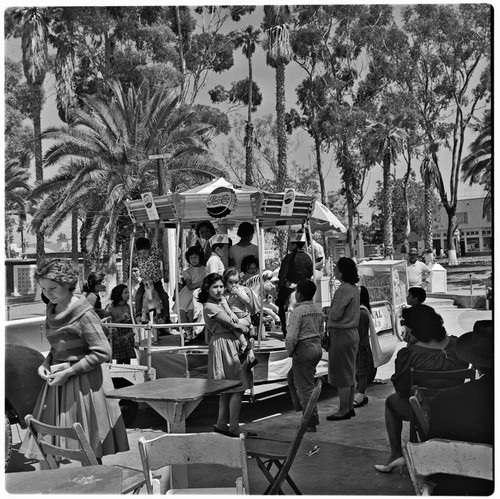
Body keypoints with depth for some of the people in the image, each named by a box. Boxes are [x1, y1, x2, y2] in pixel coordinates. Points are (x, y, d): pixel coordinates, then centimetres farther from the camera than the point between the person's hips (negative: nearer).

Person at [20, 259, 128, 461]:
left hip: (84, 383, -7)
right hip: (59, 383, 7)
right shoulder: (52, 310, 7)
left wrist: (68, 371, -18)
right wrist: (46, 364, 2)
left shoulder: (83, 313, -17)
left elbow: (103, 353, -19)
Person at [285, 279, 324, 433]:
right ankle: (300, 407, 30)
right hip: (317, 347, 9)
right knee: (292, 377, 26)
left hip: (303, 350, -9)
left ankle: (311, 423, 6)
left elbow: (291, 336, -21)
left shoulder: (298, 311, -17)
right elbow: (321, 332, 15)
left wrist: (290, 351, -7)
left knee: (304, 387, 1)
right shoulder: (317, 310, 8)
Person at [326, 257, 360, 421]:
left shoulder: (344, 289, -20)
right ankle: (349, 408, 22)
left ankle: (343, 410, 4)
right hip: (352, 332, 10)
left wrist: (327, 311, -2)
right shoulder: (354, 288, 11)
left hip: (341, 334, -10)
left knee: (341, 374, -2)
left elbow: (335, 314, -22)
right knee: (350, 373, 14)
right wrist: (331, 312, 8)